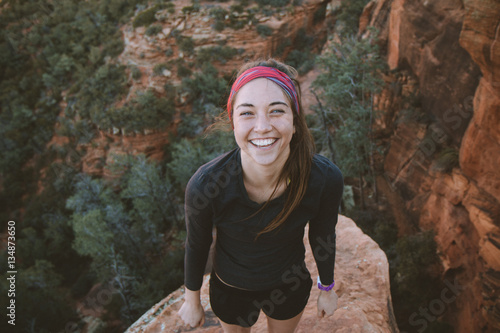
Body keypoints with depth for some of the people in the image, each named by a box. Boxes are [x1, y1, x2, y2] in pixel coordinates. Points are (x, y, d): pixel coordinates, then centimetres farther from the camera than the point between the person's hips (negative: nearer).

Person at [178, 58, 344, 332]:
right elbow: (196, 246, -15)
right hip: (230, 290, -1)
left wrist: (327, 289, 8)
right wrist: (192, 301, 2)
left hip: (290, 287, 2)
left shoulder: (326, 179, -30)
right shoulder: (205, 185, -35)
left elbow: (323, 237, -9)